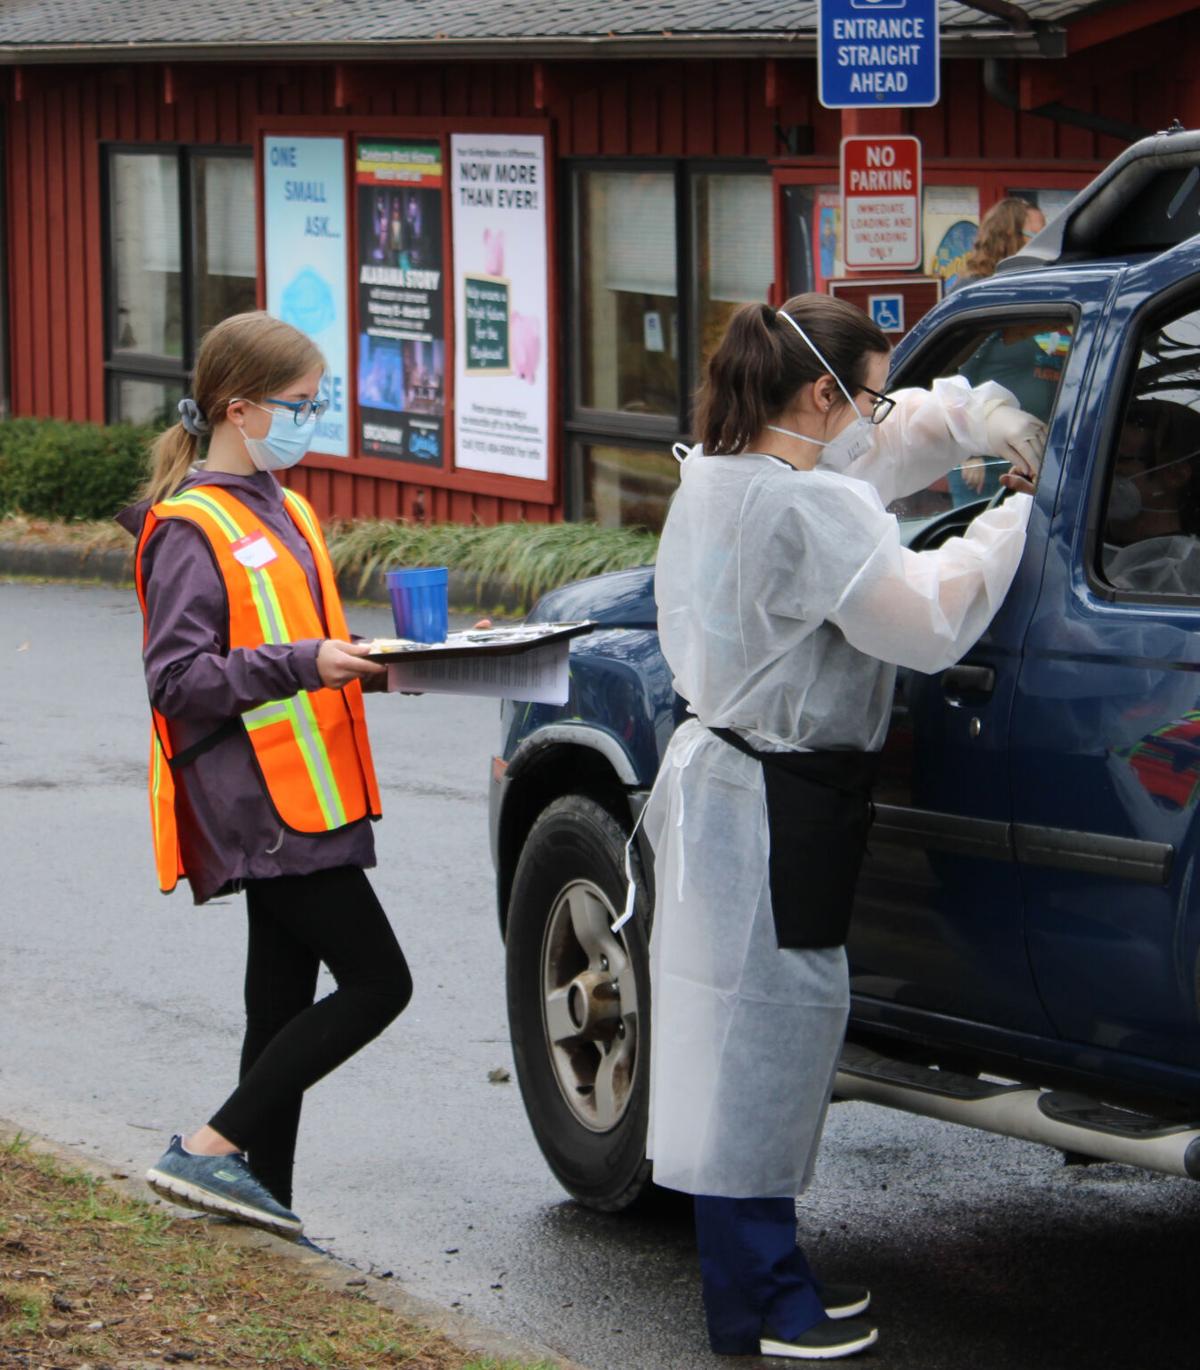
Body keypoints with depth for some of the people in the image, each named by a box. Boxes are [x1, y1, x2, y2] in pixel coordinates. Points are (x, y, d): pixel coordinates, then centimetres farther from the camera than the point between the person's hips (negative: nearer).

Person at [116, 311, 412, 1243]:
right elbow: (176, 677, -17)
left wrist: (362, 663, 8)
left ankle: (265, 1202, 14)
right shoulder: (191, 529, -11)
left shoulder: (286, 515, 18)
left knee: (285, 1002, 10)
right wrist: (303, 666, -24)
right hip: (259, 805, -9)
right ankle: (210, 1152, -9)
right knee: (377, 982, -11)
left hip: (300, 802, 9)